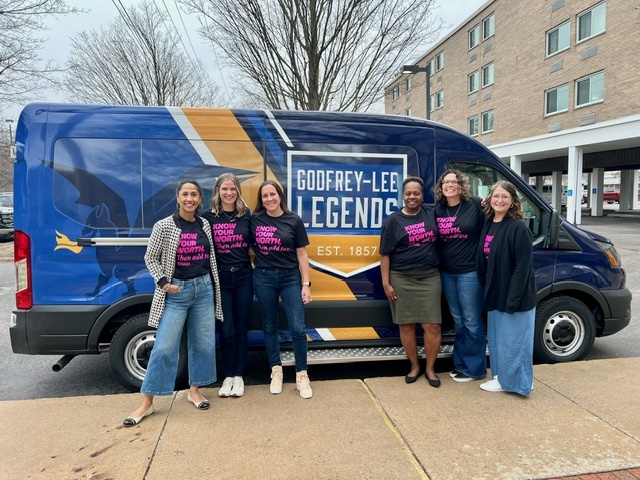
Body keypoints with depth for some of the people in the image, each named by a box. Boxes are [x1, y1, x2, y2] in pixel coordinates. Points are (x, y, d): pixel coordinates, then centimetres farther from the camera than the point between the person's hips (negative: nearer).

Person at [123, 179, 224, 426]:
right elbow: (150, 258, -1)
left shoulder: (204, 225, 4)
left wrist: (214, 287, 12)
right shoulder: (164, 226, -8)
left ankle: (194, 390, 28)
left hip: (203, 288, 4)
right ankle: (147, 403, 9)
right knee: (164, 347, -4)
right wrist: (163, 283, -11)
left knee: (203, 343, 9)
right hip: (176, 292, -4)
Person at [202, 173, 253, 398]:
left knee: (241, 328, 8)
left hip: (243, 277, 2)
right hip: (220, 279, -1)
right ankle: (228, 376, 21)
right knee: (226, 330, 3)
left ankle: (238, 376, 22)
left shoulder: (246, 215, 3)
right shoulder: (208, 216, -3)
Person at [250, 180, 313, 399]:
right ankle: (276, 371, 28)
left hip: (290, 277, -1)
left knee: (298, 328, -4)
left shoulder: (294, 220, -2)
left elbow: (302, 253, -1)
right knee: (269, 327, 11)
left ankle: (302, 375, 13)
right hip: (263, 278, 1)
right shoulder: (254, 220, -1)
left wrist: (306, 284, -4)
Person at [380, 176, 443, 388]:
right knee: (406, 325, 7)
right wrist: (386, 283, -7)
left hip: (429, 278, 2)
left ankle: (430, 369, 21)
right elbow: (385, 254, -2)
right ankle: (414, 366, 26)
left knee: (432, 325, 2)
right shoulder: (393, 220, -2)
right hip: (401, 279, -1)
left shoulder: (432, 214, 5)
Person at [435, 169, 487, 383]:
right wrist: (437, 268, 4)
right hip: (446, 273, 5)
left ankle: (474, 368, 18)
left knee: (472, 322, 4)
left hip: (470, 272, -5)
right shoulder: (438, 210, 6)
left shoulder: (475, 205, -8)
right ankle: (461, 363, 29)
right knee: (458, 321, 16)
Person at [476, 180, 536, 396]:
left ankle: (511, 381, 20)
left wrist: (513, 299, -21)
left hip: (514, 297, -8)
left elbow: (523, 266, -19)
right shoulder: (488, 225, 7)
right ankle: (501, 376, 34)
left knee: (513, 340, 5)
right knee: (497, 338, 18)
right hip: (495, 294, 8)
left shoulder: (518, 228, -16)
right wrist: (486, 290, 10)